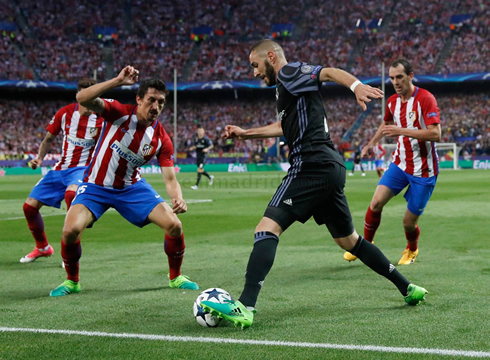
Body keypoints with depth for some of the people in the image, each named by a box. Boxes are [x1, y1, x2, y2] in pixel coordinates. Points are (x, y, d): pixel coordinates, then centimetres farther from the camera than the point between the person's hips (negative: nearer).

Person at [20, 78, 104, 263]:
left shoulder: (101, 120, -11)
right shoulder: (65, 113, -1)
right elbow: (49, 139, 12)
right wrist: (39, 158, -2)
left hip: (83, 168, -5)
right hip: (60, 168, 5)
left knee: (71, 194, -39)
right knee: (29, 206, 2)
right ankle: (42, 247, 29)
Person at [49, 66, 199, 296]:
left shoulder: (161, 140, -11)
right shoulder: (119, 112, -19)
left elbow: (170, 180, -13)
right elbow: (83, 98, -34)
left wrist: (178, 199, -35)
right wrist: (118, 81, -43)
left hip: (131, 187, 3)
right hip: (96, 186, -3)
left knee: (174, 225, -11)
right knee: (71, 230, -25)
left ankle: (175, 277, 15)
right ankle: (71, 281, 4)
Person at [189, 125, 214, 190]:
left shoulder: (206, 139, -9)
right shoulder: (196, 138, 7)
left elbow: (211, 145, -3)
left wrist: (207, 149, -21)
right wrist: (192, 148, -4)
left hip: (203, 155, -6)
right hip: (197, 155, 6)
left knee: (199, 169, -14)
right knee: (200, 170, 11)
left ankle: (197, 185, -13)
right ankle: (210, 177, 37)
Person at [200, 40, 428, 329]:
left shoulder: (289, 72, -1)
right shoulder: (285, 86, 27)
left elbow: (329, 72, -19)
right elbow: (284, 126, 42)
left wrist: (356, 85, -38)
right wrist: (246, 134, 43)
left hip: (312, 166, -10)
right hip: (331, 168, 10)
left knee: (267, 228, -19)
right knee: (348, 240, 20)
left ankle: (245, 308, -31)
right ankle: (407, 287, 25)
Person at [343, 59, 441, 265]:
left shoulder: (425, 99, -17)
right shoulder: (392, 102, 5)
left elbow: (435, 133, -27)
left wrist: (402, 131, -31)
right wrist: (371, 143, 28)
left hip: (423, 170, -5)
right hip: (400, 163, 5)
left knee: (409, 222, -1)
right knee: (376, 203, -12)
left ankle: (412, 250, 32)